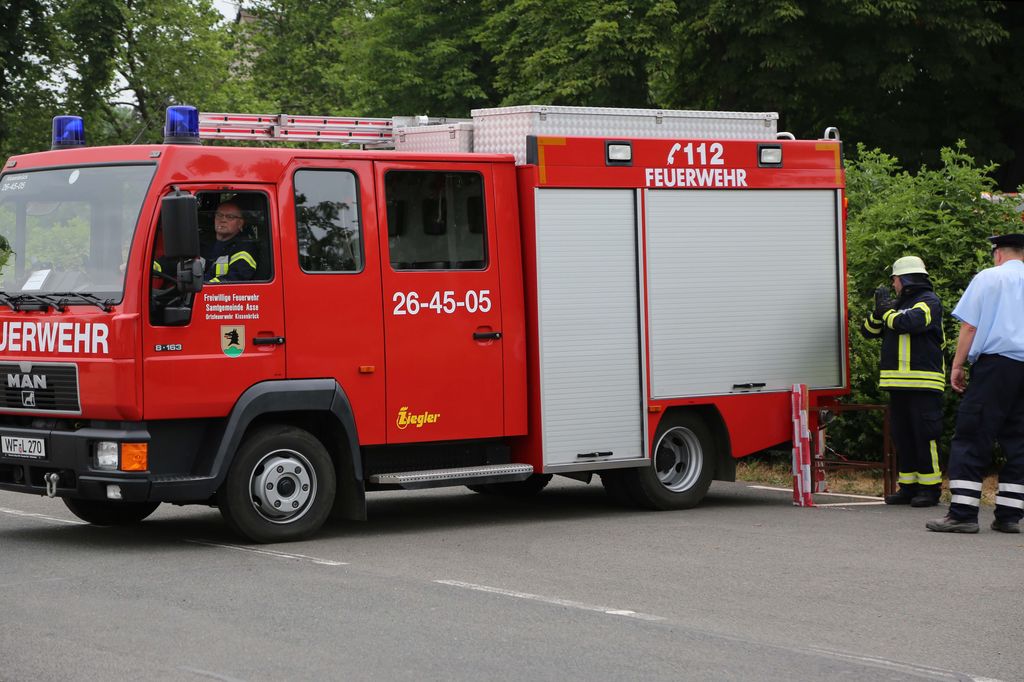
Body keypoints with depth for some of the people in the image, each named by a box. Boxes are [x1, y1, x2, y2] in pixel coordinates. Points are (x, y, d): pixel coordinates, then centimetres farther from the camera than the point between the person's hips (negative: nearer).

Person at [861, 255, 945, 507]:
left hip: (923, 383, -8)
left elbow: (909, 322, -22)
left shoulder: (929, 302, -3)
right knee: (902, 436, 9)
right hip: (899, 383, 8)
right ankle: (909, 486, 14)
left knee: (925, 435, -8)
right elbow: (869, 331, 19)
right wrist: (878, 311, 0)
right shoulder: (899, 304, 21)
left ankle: (930, 488, -5)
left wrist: (887, 312, -4)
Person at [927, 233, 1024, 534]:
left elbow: (969, 326, -3)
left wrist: (957, 365, 2)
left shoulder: (988, 278, 2)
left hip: (994, 364, -4)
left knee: (972, 438, -4)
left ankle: (962, 513, -10)